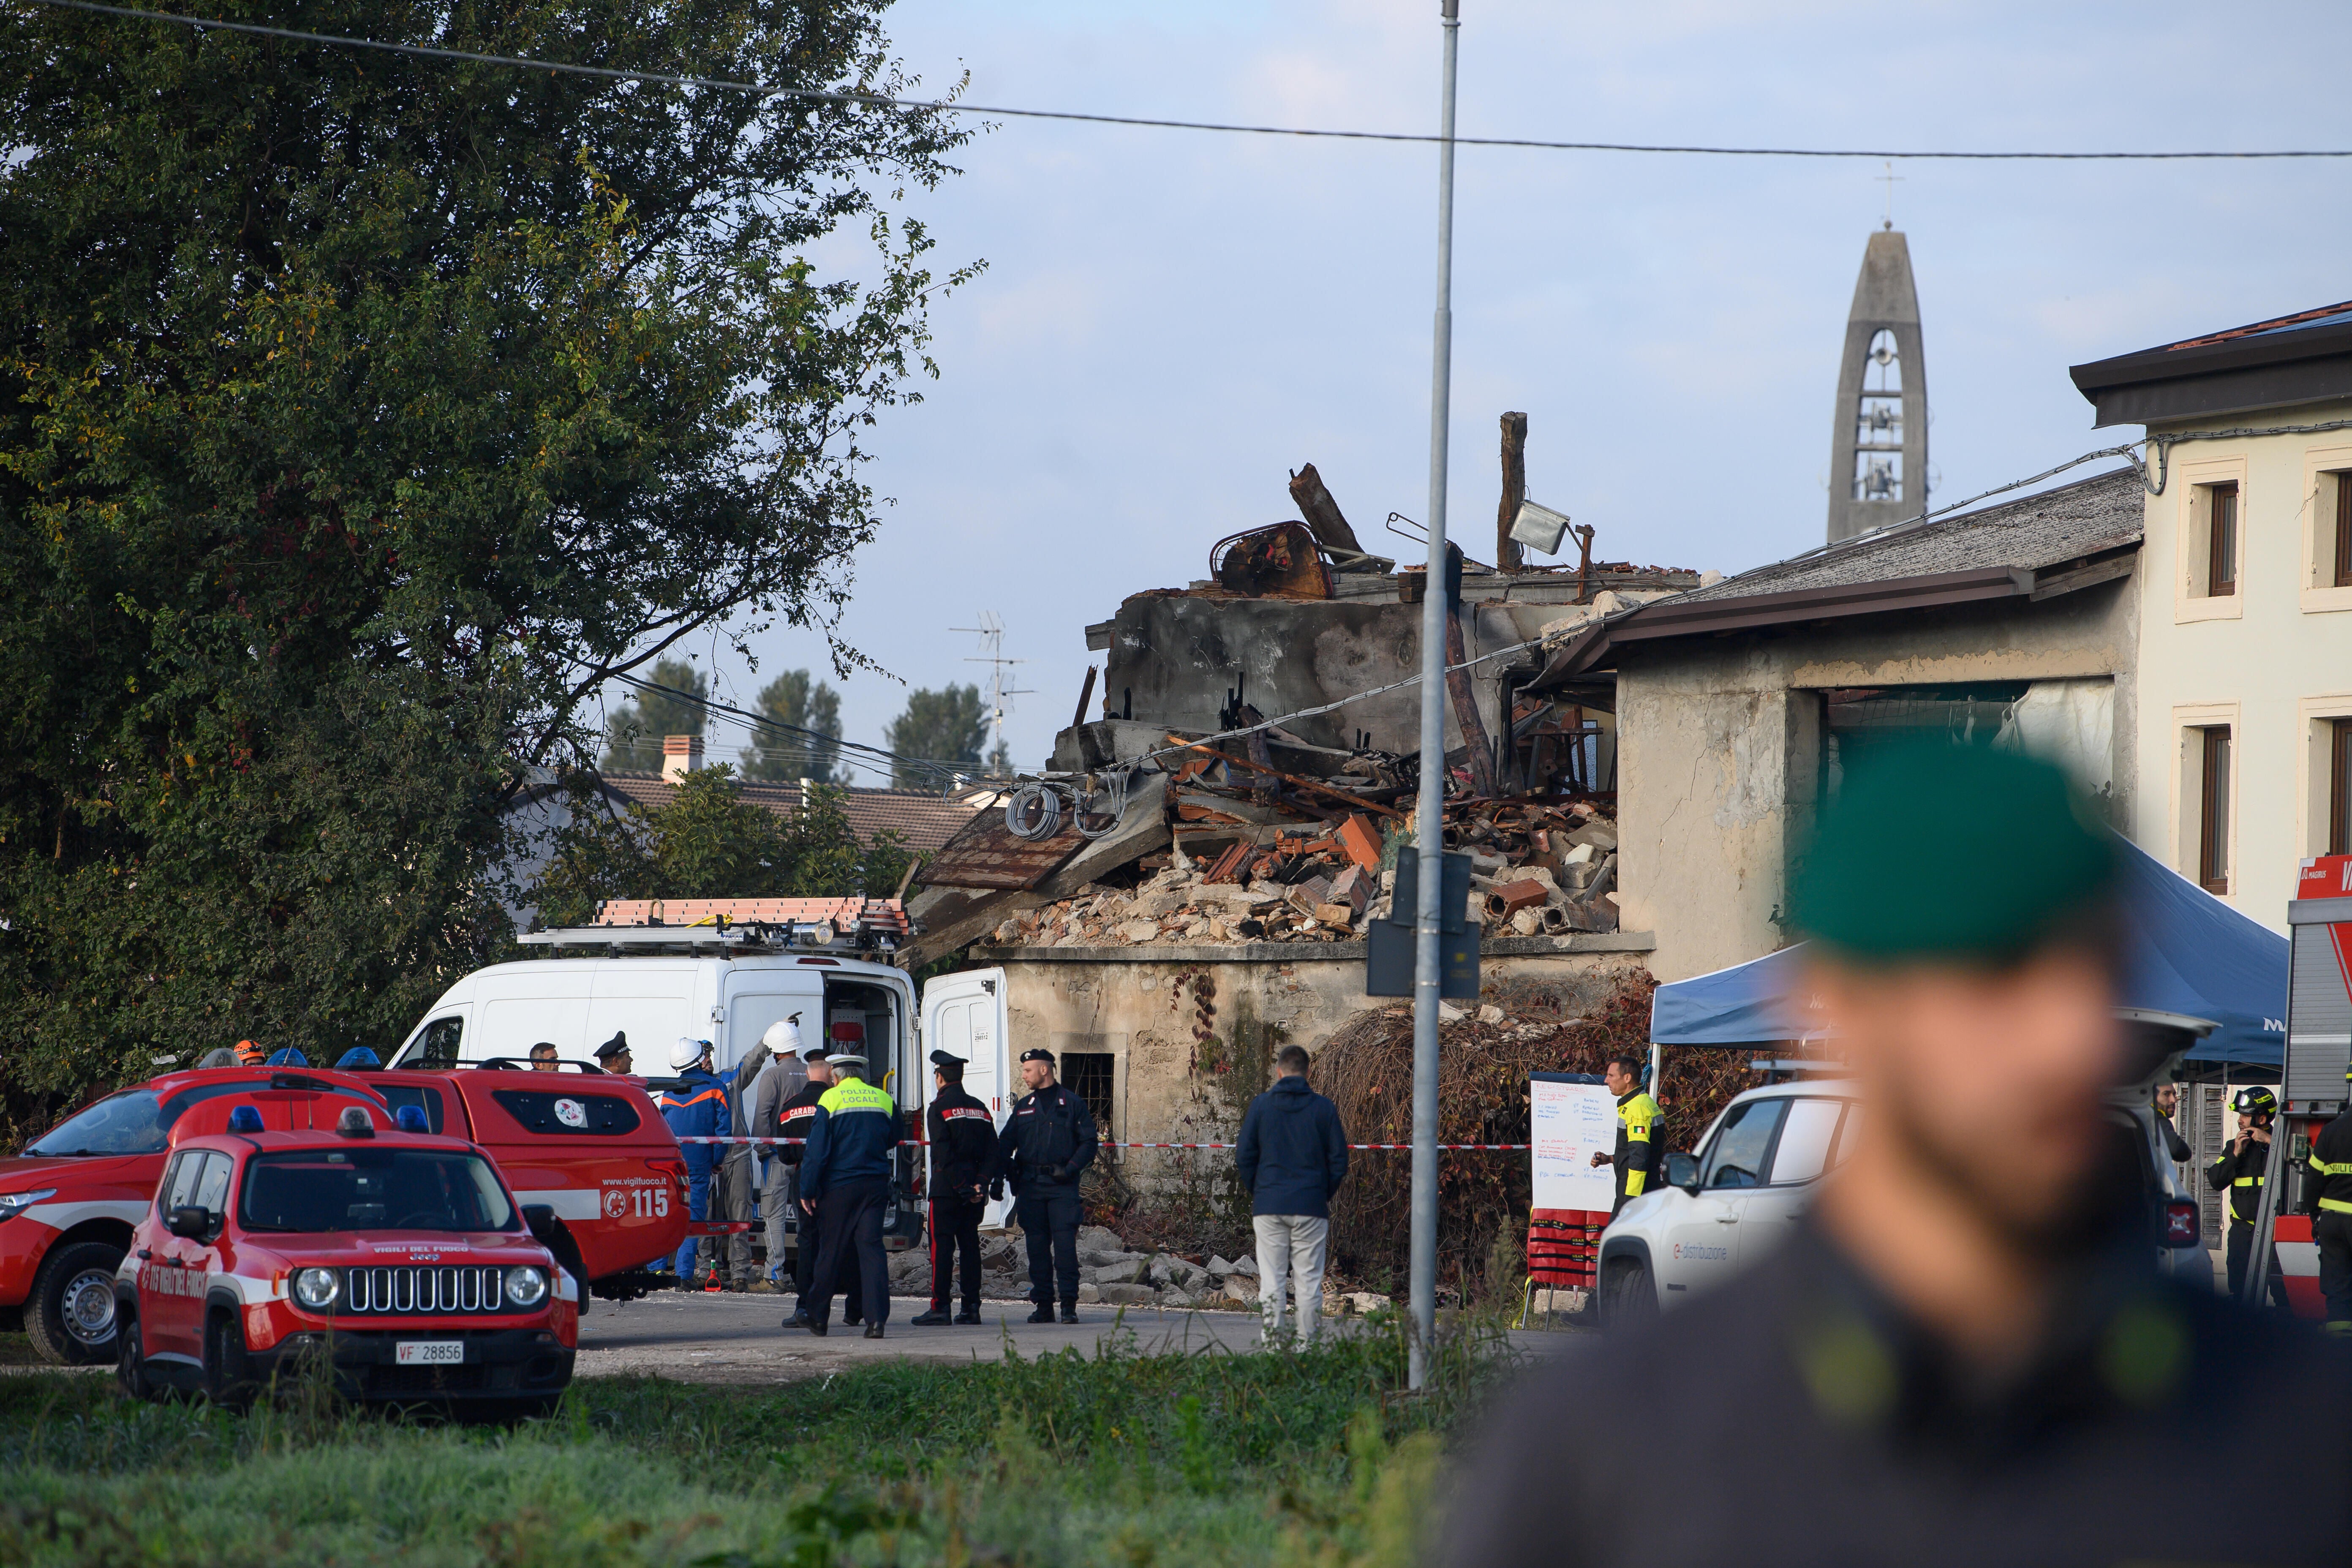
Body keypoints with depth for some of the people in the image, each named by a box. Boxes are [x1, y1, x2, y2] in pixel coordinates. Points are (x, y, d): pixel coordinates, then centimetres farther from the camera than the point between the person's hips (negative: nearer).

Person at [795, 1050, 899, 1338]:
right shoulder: (884, 1100, 6)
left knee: (830, 1251, 7)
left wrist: (807, 1190, -5)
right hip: (875, 1184, 3)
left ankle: (818, 1317, 16)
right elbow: (892, 1141, 20)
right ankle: (877, 1318, -13)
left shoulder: (830, 1100, -5)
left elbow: (818, 1149, -8)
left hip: (839, 1185, -3)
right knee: (872, 1247, 0)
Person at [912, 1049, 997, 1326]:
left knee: (942, 1246, -5)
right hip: (975, 1192, 6)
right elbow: (993, 1151, 5)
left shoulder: (939, 1108, -6)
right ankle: (971, 1308, 7)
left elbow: (944, 1154, -15)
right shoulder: (980, 1109, 13)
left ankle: (940, 1308, -8)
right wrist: (981, 1184, -3)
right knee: (970, 1246, 9)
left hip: (947, 1187, -6)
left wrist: (962, 1188, -13)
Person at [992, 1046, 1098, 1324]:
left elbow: (1088, 1142, 2)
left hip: (1062, 1186, -4)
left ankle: (1069, 1304, -8)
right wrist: (997, 1180, 2)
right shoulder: (1023, 1107, 15)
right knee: (1037, 1246, 2)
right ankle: (1043, 1305, 7)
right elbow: (1005, 1144, 13)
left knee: (1065, 1244, -10)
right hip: (1031, 1184, 4)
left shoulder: (1071, 1104, 4)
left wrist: (1071, 1168, -12)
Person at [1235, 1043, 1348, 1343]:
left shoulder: (1260, 1106, 2)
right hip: (1311, 1206, 0)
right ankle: (1309, 1342, 2)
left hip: (1268, 1206, 0)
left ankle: (1271, 1342, -2)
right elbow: (1339, 1160, 3)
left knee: (1270, 1279, 2)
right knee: (1310, 1279, 3)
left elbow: (1244, 1157, 3)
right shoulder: (1324, 1108, 1)